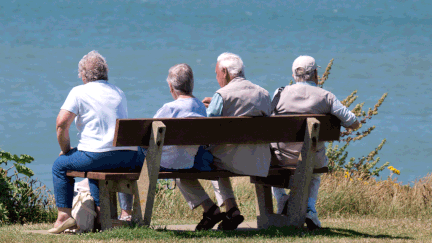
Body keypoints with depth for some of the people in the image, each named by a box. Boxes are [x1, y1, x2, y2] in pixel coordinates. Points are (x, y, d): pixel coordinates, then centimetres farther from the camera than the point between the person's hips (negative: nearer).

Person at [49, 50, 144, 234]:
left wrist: (66, 149, 8)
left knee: (60, 165, 18)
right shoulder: (119, 93, 19)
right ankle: (100, 212, 27)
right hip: (128, 158, 6)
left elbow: (61, 124, -8)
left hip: (98, 155, -6)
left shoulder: (79, 92, 1)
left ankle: (64, 216, 10)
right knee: (96, 167, 37)